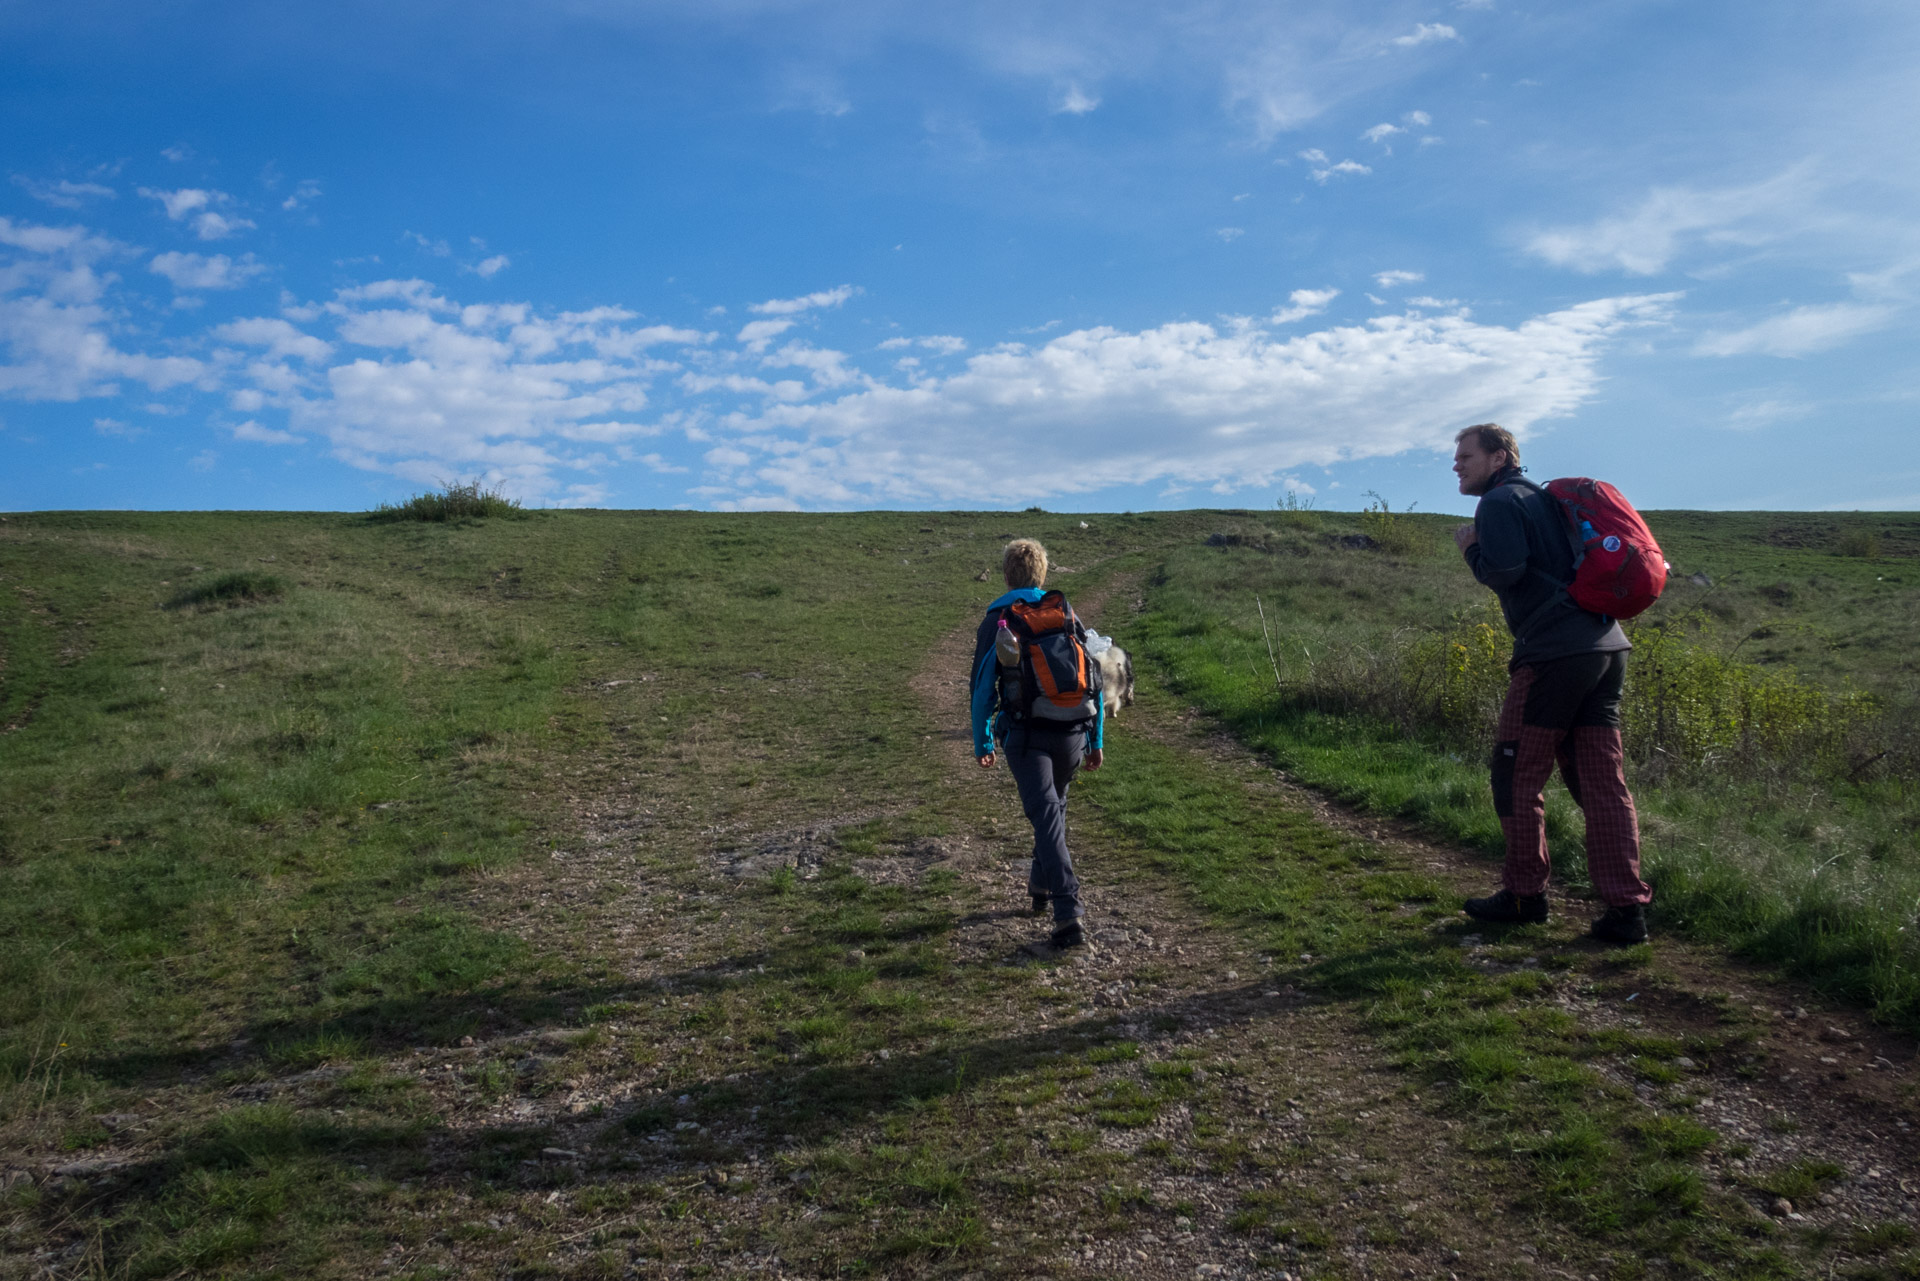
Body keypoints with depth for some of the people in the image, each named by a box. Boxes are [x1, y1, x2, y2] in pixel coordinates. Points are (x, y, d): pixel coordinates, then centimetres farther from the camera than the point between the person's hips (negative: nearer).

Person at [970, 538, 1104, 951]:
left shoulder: (997, 619, 2)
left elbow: (984, 686, 1)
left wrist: (982, 741, 10)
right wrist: (1096, 739, 15)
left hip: (1025, 734, -4)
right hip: (1072, 732, 4)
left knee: (1047, 817, -8)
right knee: (1055, 805, 25)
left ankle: (1069, 915, -19)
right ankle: (1042, 885, 39)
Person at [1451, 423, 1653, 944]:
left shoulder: (1499, 503, -3)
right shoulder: (1542, 497, 24)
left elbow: (1505, 571, -16)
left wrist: (1470, 548, 1)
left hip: (1554, 653, -8)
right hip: (1607, 646, 8)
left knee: (1516, 775, 4)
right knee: (1602, 781, 5)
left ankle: (1525, 895, 13)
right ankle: (1627, 908, 2)